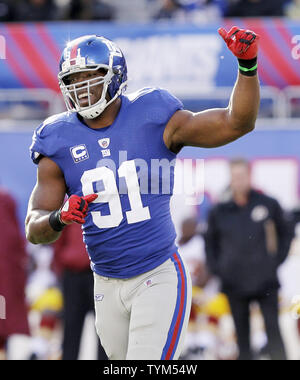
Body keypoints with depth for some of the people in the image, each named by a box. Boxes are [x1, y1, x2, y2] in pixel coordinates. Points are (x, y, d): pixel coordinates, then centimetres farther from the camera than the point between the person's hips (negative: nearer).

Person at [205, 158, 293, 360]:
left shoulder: (268, 204, 1)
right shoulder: (219, 211, 4)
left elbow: (285, 234, 13)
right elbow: (210, 242, 17)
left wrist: (277, 260, 4)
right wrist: (216, 268, 6)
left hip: (266, 282, -1)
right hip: (235, 283, 1)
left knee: (273, 328, -6)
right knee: (242, 334, 6)